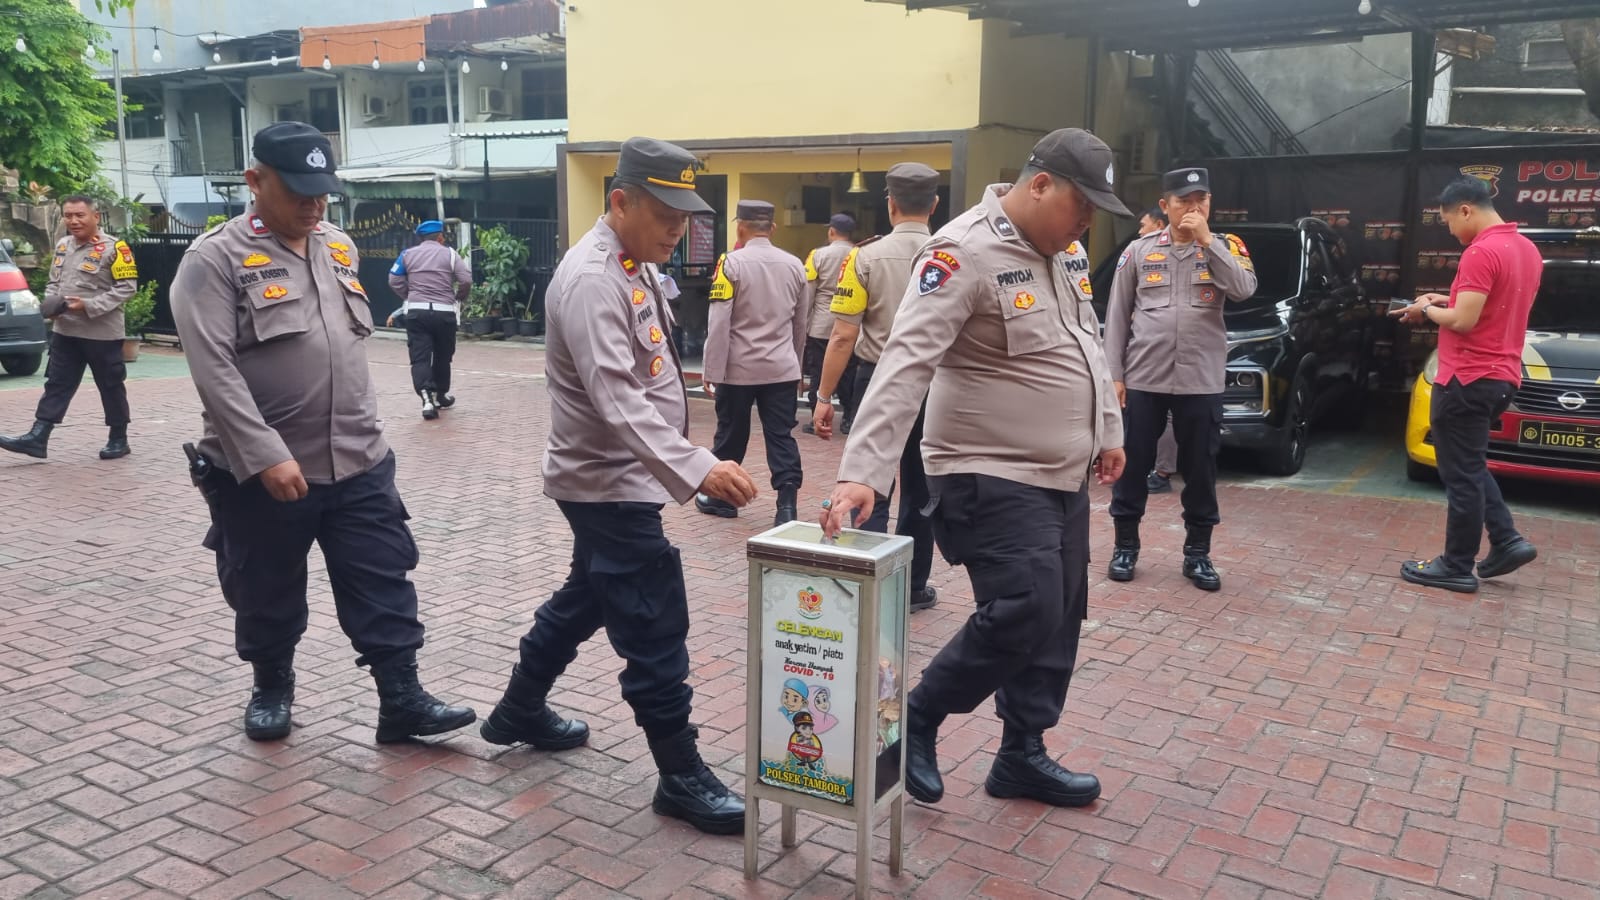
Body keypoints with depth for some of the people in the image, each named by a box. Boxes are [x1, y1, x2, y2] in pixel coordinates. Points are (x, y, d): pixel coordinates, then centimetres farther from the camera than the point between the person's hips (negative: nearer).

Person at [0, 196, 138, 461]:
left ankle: (119, 439, 16)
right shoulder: (62, 246, 12)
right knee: (56, 385, 6)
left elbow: (127, 287, -15)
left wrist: (89, 306, -20)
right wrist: (51, 303, 0)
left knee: (111, 387, 5)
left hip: (102, 333, -6)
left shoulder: (113, 248, -11)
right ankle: (38, 437, 6)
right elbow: (54, 282, 22)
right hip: (64, 332, 7)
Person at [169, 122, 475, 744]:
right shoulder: (215, 258, -9)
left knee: (384, 587, 4)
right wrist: (267, 454, -24)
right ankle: (271, 687, 36)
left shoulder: (340, 248, 11)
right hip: (263, 471, -4)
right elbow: (214, 369, -18)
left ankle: (402, 700, 12)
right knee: (268, 594, 13)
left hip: (359, 462, 5)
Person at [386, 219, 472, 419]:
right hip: (444, 312, -1)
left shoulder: (408, 254, 10)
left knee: (420, 357, -4)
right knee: (442, 356, 17)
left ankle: (427, 397, -23)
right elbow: (466, 281, -5)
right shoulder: (449, 253, 4)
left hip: (416, 312, 1)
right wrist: (459, 297, 15)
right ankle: (440, 395, 31)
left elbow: (394, 281, 7)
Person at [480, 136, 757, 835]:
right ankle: (681, 777, 8)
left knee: (586, 598, 23)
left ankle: (519, 712, 42)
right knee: (655, 628, -4)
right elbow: (617, 400, -32)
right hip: (609, 482, -10)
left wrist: (684, 462, 15)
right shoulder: (592, 279, -22)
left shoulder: (633, 266, 10)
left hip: (616, 480, 10)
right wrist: (695, 467, -41)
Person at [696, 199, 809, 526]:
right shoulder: (794, 265, 5)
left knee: (730, 435, 11)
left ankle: (720, 497, 27)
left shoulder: (731, 263, -9)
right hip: (782, 368, 3)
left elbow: (718, 323, -12)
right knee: (782, 437, 3)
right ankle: (787, 505, -6)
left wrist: (712, 372, -8)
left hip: (739, 368, -3)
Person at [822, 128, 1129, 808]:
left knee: (1058, 622, 13)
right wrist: (862, 473, -37)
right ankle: (916, 719, 8)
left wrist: (1107, 431, 23)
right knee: (1025, 614, -14)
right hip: (996, 479, -9)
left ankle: (1023, 755, 28)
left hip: (1064, 477, 9)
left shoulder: (1065, 249, 9)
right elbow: (904, 365, -28)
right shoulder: (964, 253, -19)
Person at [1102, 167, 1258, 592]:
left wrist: (1207, 241, -16)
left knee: (1201, 471, 8)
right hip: (1143, 379, 0)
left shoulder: (1225, 247, 5)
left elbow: (1244, 290, -15)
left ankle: (1197, 554, 21)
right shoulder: (1139, 251, 3)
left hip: (1201, 381, 1)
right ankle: (1125, 546, 22)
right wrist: (1114, 374, 0)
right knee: (1133, 466, 7)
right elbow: (1117, 316, 4)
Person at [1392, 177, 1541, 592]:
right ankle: (1507, 541, 17)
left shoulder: (1481, 252, -19)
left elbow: (1463, 322, -23)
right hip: (1500, 377, 10)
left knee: (1461, 474, -1)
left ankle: (1457, 566, 8)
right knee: (1471, 466, 22)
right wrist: (1448, 301, 13)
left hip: (1468, 379, -10)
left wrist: (1427, 310, -5)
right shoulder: (1526, 249, 12)